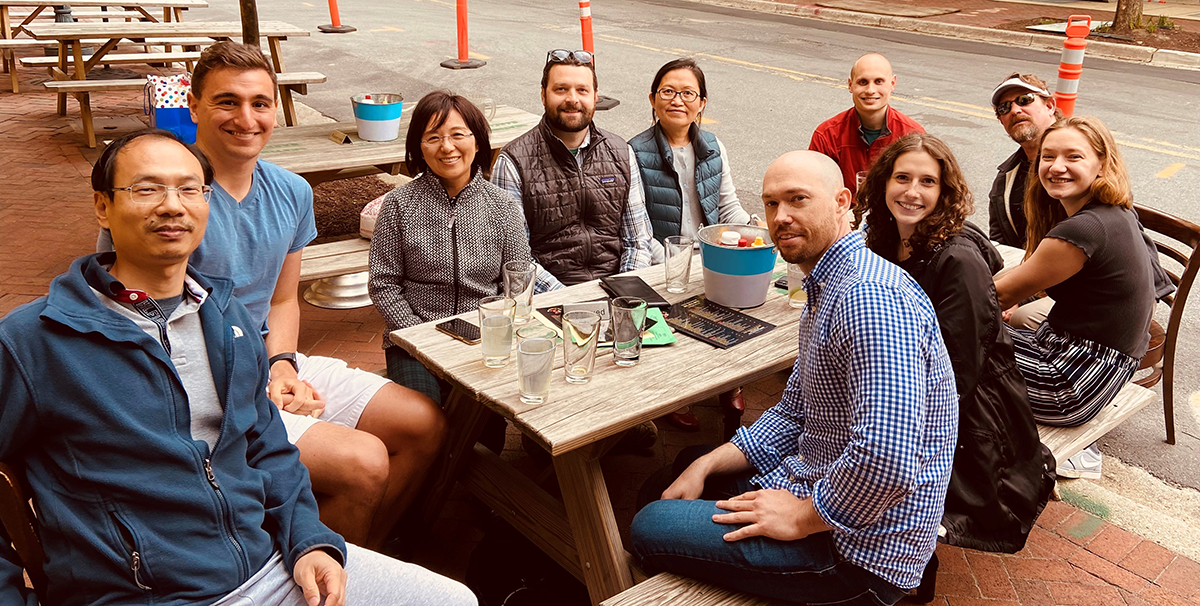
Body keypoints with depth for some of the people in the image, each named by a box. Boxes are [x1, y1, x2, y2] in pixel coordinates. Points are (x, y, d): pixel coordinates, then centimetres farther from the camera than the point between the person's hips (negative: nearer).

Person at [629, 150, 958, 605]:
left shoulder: (871, 298, -27)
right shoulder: (826, 289, 10)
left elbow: (887, 461, -36)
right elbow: (795, 414, 14)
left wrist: (800, 517, -20)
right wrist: (706, 466, 5)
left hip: (860, 551, -10)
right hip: (820, 488, 11)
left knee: (650, 528, -8)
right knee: (684, 466, 25)